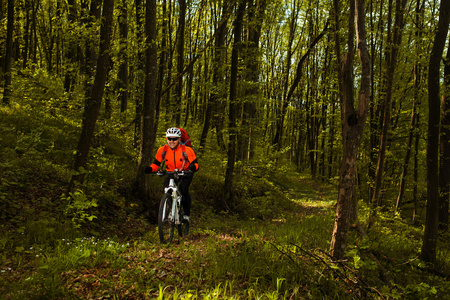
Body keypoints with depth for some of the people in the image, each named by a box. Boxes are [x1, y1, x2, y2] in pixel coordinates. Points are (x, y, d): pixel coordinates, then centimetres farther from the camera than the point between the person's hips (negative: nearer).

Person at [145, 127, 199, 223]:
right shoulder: (162, 150, -16)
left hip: (185, 172, -3)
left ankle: (187, 214, -10)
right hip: (171, 172, 3)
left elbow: (195, 163, -22)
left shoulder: (187, 150, -25)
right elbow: (156, 164, -7)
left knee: (183, 189, -28)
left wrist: (193, 167, -47)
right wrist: (149, 168, -29)